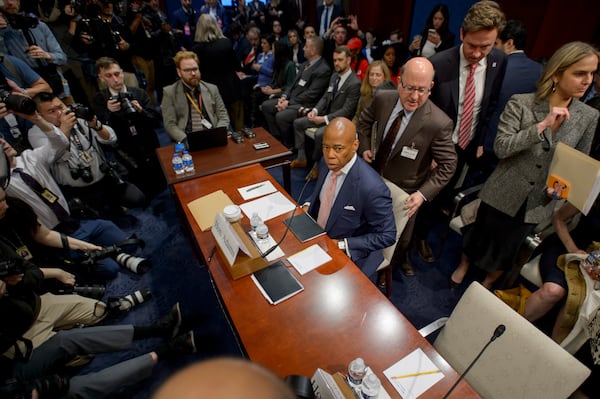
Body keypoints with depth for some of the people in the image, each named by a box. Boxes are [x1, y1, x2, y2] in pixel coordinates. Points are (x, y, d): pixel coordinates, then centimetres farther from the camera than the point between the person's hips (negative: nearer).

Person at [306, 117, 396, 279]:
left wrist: (341, 245, -22)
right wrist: (309, 205, -6)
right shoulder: (327, 163, -8)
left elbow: (387, 236, -19)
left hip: (350, 255, -6)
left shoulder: (372, 187, -31)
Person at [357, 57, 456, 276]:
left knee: (401, 233, 24)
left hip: (405, 191, -3)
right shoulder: (382, 98, -16)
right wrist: (365, 147, -6)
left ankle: (398, 258, 57)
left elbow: (448, 165, -18)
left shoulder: (438, 123, -29)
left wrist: (423, 193, -29)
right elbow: (364, 120, 5)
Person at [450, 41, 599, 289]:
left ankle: (488, 283, 48)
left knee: (509, 249, 21)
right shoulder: (521, 103, -14)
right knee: (481, 236, 18)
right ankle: (463, 266, 49)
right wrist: (542, 125, -27)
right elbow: (501, 148, -22)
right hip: (504, 194, -3)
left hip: (538, 202, 3)